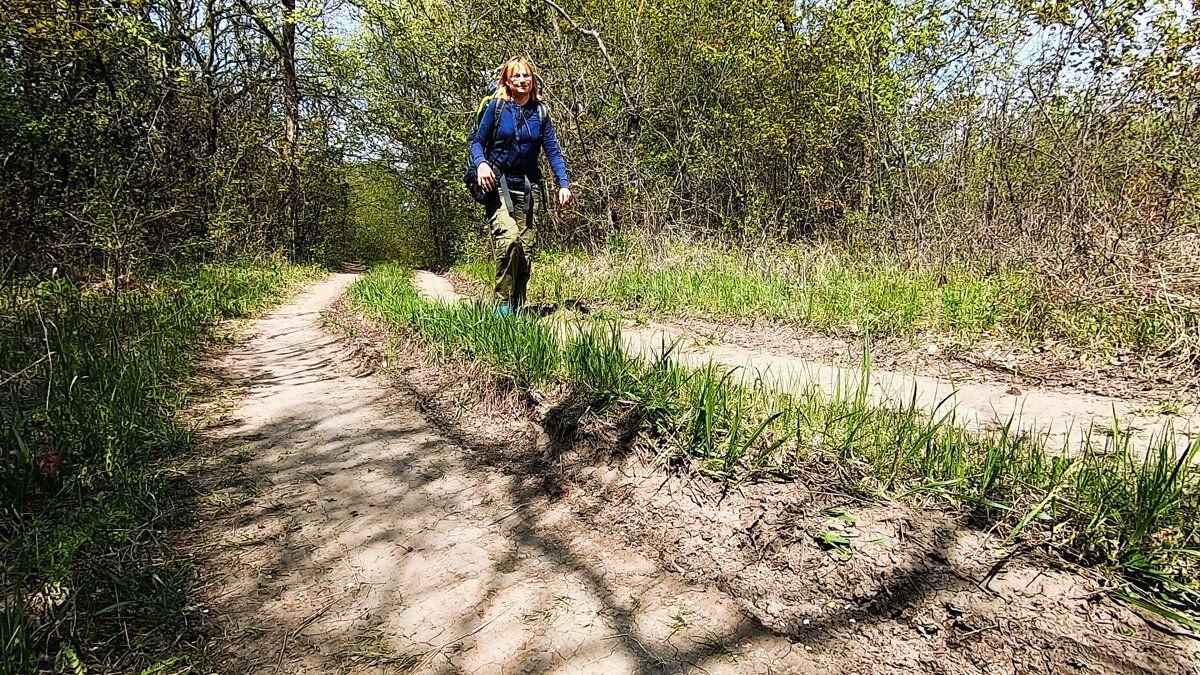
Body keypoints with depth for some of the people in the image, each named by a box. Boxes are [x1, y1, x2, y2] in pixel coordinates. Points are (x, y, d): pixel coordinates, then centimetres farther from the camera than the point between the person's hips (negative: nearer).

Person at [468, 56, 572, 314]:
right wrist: (481, 163, -17)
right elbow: (477, 141, 4)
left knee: (526, 247, 0)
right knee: (508, 237, -24)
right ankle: (503, 303, -11)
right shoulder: (496, 107, 2)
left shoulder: (540, 112, 10)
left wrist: (564, 183, -4)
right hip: (497, 184, -3)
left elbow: (553, 151, 8)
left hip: (528, 186, 3)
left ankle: (517, 307, 12)